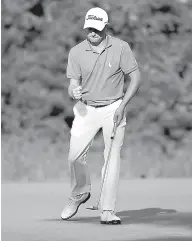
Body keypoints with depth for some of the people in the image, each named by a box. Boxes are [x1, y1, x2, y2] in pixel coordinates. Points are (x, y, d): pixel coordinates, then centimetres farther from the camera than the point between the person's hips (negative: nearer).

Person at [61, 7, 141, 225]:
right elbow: (73, 84, -4)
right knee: (75, 156, -5)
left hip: (113, 108, -1)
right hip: (86, 109, 2)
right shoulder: (76, 52, -4)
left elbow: (135, 78, -3)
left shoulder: (120, 48, -8)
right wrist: (74, 92, -29)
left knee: (112, 157, -10)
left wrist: (122, 106, -13)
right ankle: (79, 194, 24)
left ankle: (107, 211, -7)